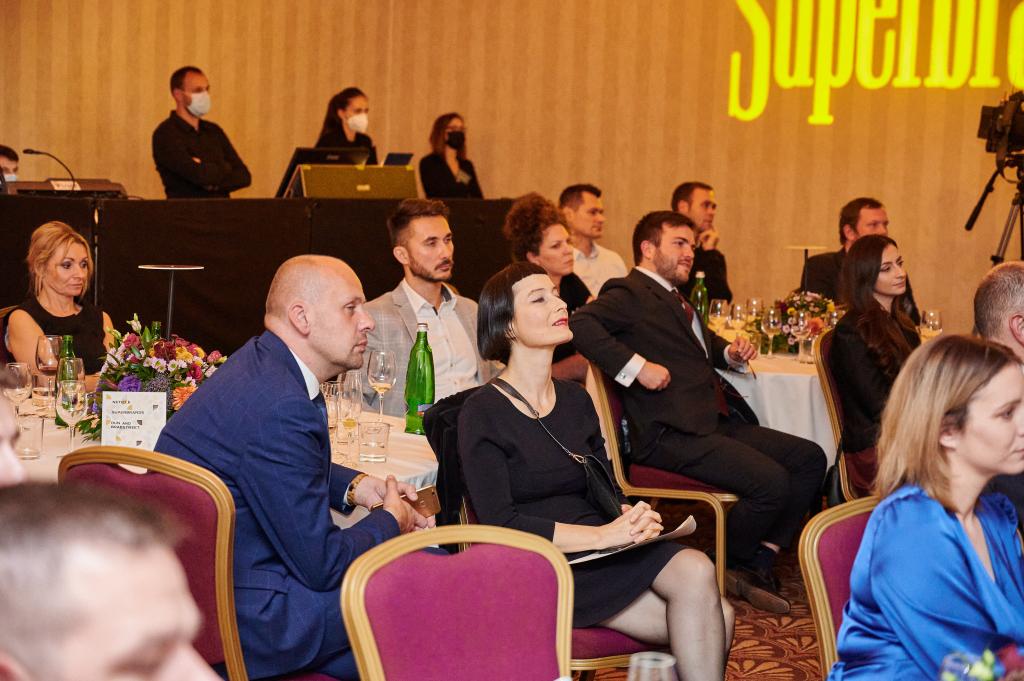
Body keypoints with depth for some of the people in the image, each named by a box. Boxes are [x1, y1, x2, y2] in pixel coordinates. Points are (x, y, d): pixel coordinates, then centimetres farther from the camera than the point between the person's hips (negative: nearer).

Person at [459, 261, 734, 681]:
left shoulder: (575, 401, 16)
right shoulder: (481, 414, -4)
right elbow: (499, 524, -14)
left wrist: (632, 519, -6)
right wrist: (603, 535, -20)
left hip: (600, 549, 6)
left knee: (696, 571, -24)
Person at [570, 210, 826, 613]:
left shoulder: (675, 301, 26)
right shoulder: (628, 294, -3)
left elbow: (706, 343, 44)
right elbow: (579, 323, -22)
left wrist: (731, 353, 20)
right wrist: (635, 366, -26)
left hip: (717, 423, 10)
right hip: (673, 433, -10)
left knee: (810, 459, 0)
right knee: (771, 482, -24)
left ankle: (757, 565, 1)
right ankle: (729, 569, 1)